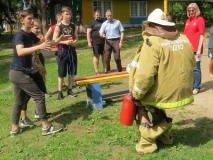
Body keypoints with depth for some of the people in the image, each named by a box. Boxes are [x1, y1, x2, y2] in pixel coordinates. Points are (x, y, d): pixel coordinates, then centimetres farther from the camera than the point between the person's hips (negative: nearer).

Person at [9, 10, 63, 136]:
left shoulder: (30, 35, 10)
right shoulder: (19, 35, -18)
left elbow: (42, 43, 21)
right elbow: (20, 52, -36)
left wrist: (57, 41, 6)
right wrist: (38, 47, -48)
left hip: (17, 73, 10)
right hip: (20, 73, -9)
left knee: (20, 101, 15)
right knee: (39, 96, -5)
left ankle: (15, 128, 24)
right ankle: (46, 127, 2)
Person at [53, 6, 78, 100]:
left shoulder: (73, 26, 6)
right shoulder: (58, 27, -6)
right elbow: (54, 40, -9)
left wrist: (75, 42, -9)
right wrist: (65, 42, -22)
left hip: (72, 51, 4)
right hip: (63, 51, -4)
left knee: (72, 72, 9)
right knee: (61, 73, 2)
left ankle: (70, 90, 23)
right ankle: (60, 92, 12)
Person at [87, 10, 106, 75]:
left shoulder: (103, 22, 15)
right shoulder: (91, 23, -1)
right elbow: (88, 33, -6)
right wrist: (89, 42, -13)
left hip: (103, 42, 5)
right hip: (96, 43, -4)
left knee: (104, 56, 7)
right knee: (96, 56, 0)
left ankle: (105, 69, 17)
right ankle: (96, 71, 7)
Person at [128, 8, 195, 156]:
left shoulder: (152, 42, -20)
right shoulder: (184, 39, 2)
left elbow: (145, 75, -25)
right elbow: (192, 63, 14)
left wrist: (136, 94, -10)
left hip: (163, 93, -6)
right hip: (182, 92, 7)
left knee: (140, 103, 20)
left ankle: (147, 142, 19)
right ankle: (164, 134, 42)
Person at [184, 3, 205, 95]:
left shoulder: (200, 19, -4)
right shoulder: (187, 21, 15)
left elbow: (202, 35, -9)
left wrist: (199, 49, -14)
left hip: (196, 49, -6)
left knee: (196, 68, -2)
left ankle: (196, 87, 7)